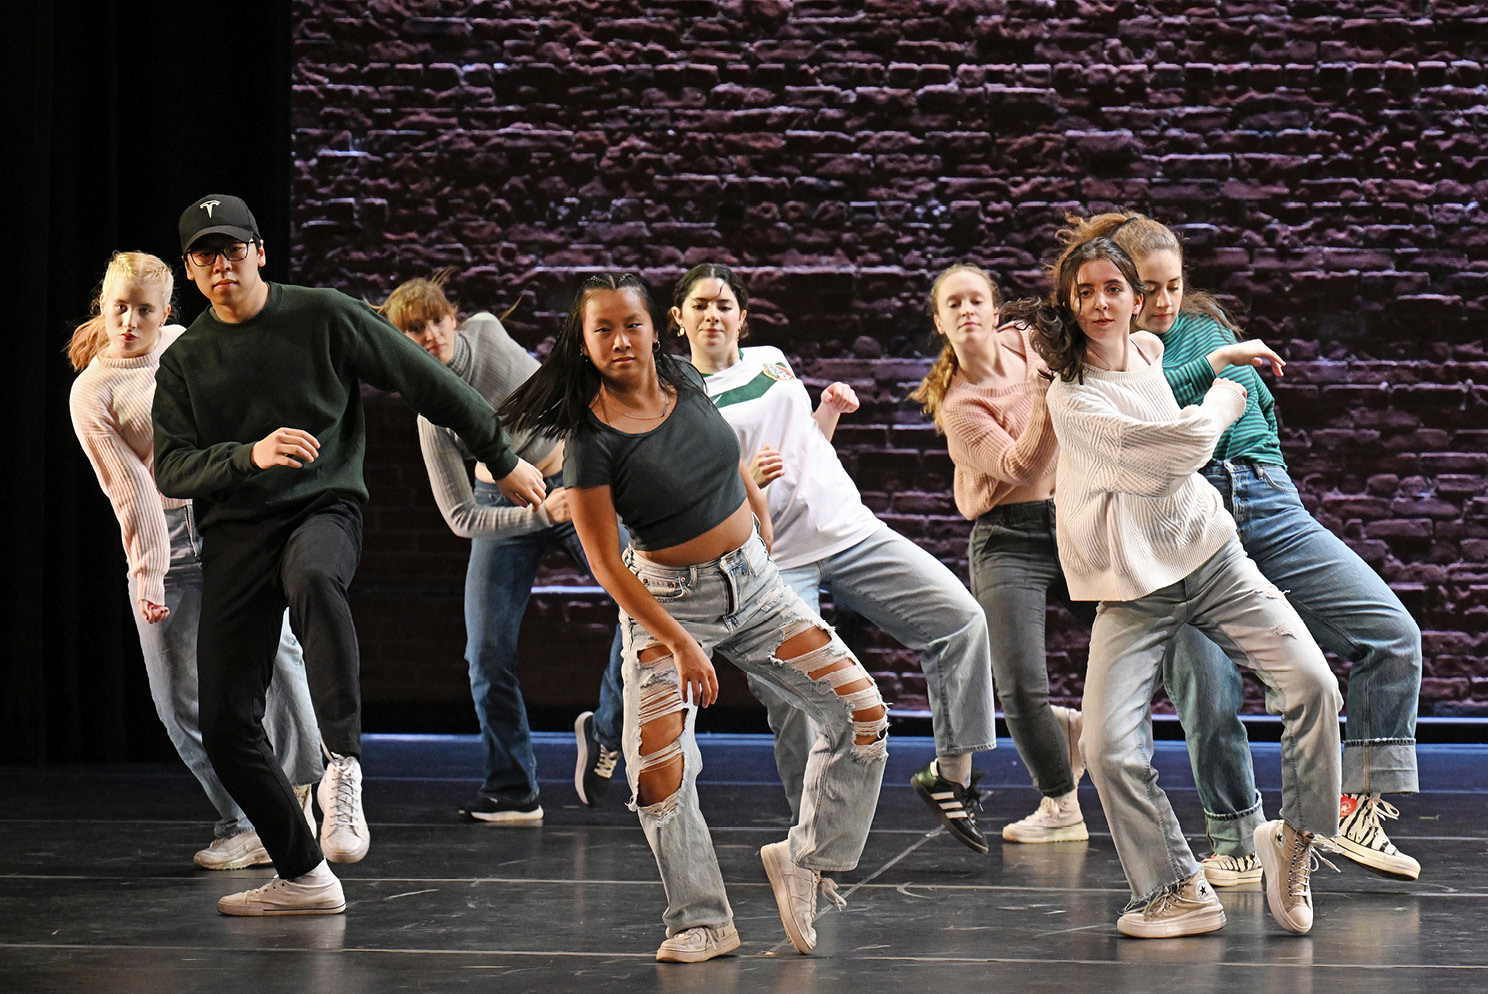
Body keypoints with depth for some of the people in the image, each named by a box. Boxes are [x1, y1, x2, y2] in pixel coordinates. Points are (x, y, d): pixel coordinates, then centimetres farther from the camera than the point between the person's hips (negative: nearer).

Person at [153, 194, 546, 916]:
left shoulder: (322, 317, 1)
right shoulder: (182, 363, 9)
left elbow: (427, 383, 6)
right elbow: (171, 471, -2)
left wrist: (502, 460, 9)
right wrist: (249, 455, -21)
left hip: (323, 510, -4)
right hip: (235, 532, 4)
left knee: (313, 577, -42)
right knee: (225, 723, -4)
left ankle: (344, 763, -45)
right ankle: (302, 877, 10)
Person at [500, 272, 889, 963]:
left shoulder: (683, 380, -3)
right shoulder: (592, 440, -19)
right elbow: (606, 564, -17)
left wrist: (760, 518, 24)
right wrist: (680, 645, -20)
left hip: (753, 580, 5)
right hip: (668, 601, -5)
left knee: (863, 712, -2)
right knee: (657, 771, -18)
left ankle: (805, 859, 14)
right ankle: (703, 923, 0)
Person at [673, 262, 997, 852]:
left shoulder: (771, 360, 15)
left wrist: (832, 410, 7)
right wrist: (743, 482, -19)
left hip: (851, 532, 5)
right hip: (774, 561, -5)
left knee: (962, 619, -10)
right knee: (794, 703, -14)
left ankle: (951, 775, -2)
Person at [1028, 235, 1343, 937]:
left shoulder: (1151, 352, 9)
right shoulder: (1072, 399, -11)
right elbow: (1179, 449, -17)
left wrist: (1221, 357, 29)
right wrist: (1225, 397, 1)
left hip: (1213, 561, 5)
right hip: (1134, 590, -4)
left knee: (1312, 684, -16)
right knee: (1109, 749, -19)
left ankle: (1295, 840, 5)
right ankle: (1179, 892, -1)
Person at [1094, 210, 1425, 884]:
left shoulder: (1206, 327, 20)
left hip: (1267, 505, 4)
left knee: (1393, 634, -10)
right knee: (1210, 699, -14)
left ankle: (1358, 814, -5)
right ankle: (1235, 841, 11)